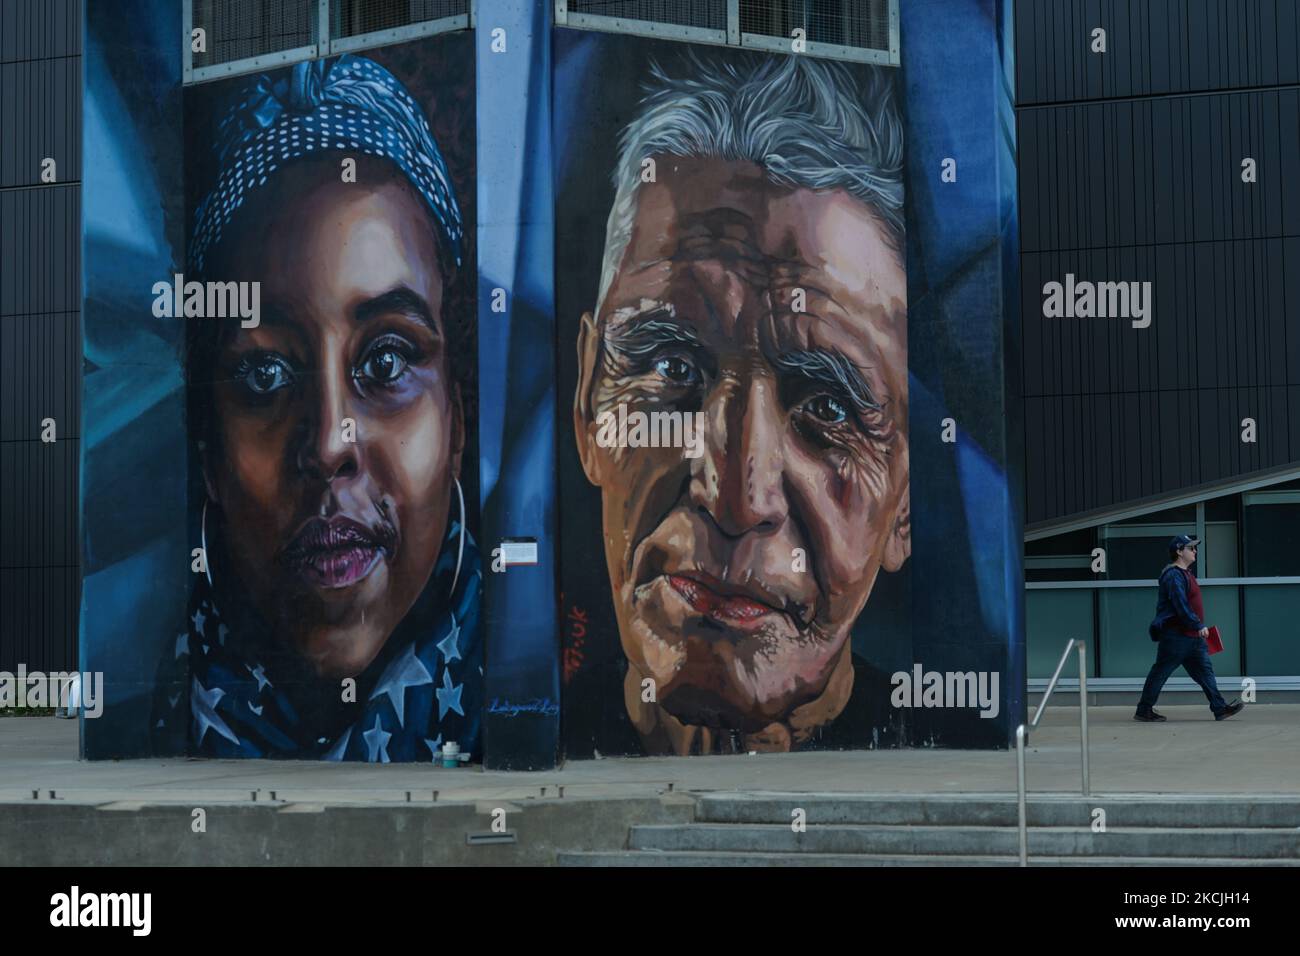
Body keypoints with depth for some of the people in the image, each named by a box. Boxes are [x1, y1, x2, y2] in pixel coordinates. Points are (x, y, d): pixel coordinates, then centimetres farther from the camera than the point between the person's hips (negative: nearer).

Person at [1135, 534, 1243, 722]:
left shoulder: (1186, 574, 18)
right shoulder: (1173, 575, -14)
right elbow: (1181, 605, -21)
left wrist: (1199, 627, 20)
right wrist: (1199, 626, -21)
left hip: (1192, 636, 10)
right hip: (1175, 635, -10)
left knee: (1205, 670, 5)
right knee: (1160, 672, -3)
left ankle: (1220, 708, 3)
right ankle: (1144, 711, 3)